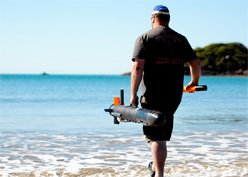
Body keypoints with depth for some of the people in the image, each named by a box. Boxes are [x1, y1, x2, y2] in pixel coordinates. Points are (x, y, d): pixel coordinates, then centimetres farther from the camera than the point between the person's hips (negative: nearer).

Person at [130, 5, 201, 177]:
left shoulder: (145, 38, -4)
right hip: (174, 96, 5)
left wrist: (134, 95, -14)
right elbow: (196, 63, 10)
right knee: (161, 134, 24)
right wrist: (194, 82, 29)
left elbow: (138, 67, -15)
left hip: (153, 96, -5)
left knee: (157, 137, -3)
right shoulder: (180, 39, 9)